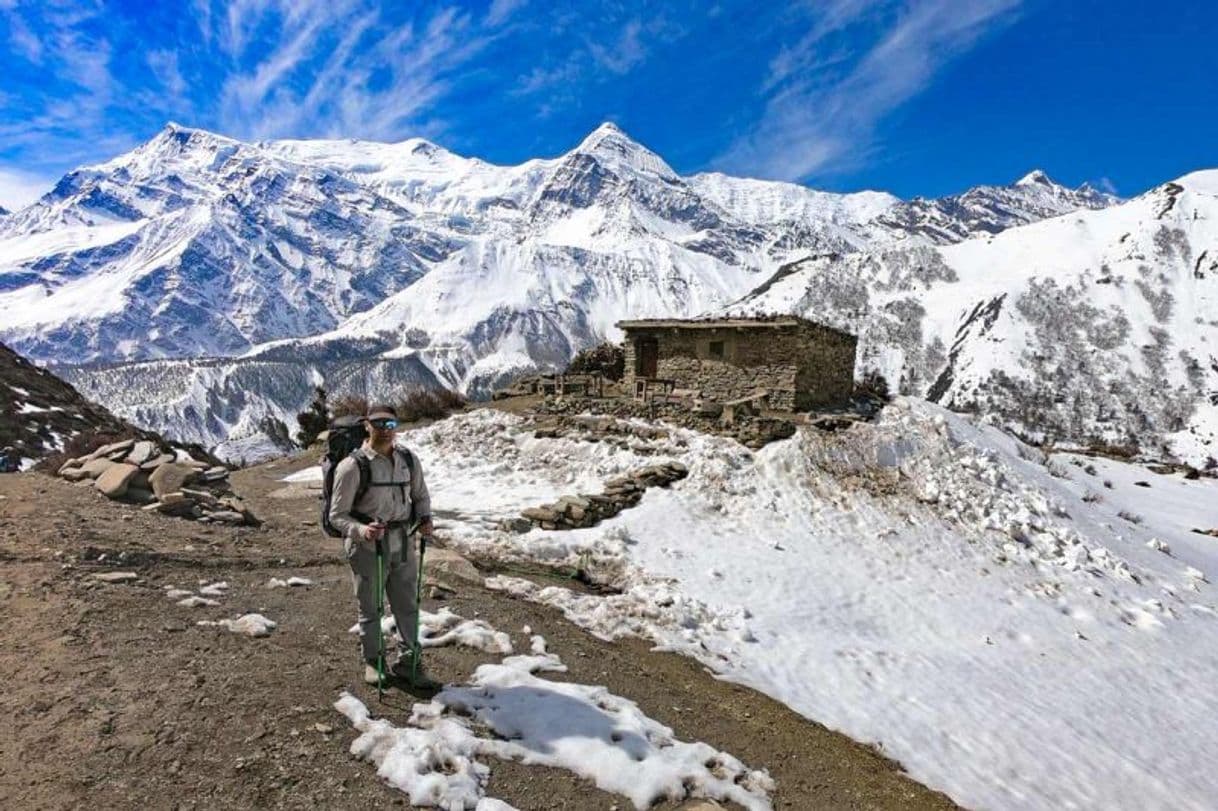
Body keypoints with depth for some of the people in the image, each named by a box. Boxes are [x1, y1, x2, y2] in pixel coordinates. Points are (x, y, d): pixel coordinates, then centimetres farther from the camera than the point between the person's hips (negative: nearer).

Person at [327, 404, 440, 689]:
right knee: (370, 610, 13)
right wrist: (361, 530, -29)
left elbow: (420, 495, 15)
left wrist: (425, 519, -5)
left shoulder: (409, 460, 0)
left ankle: (407, 662, 30)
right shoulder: (352, 466, -15)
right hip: (367, 548, -4)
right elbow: (337, 515, -11)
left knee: (408, 606, 13)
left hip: (403, 545, 4)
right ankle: (372, 661, 35)